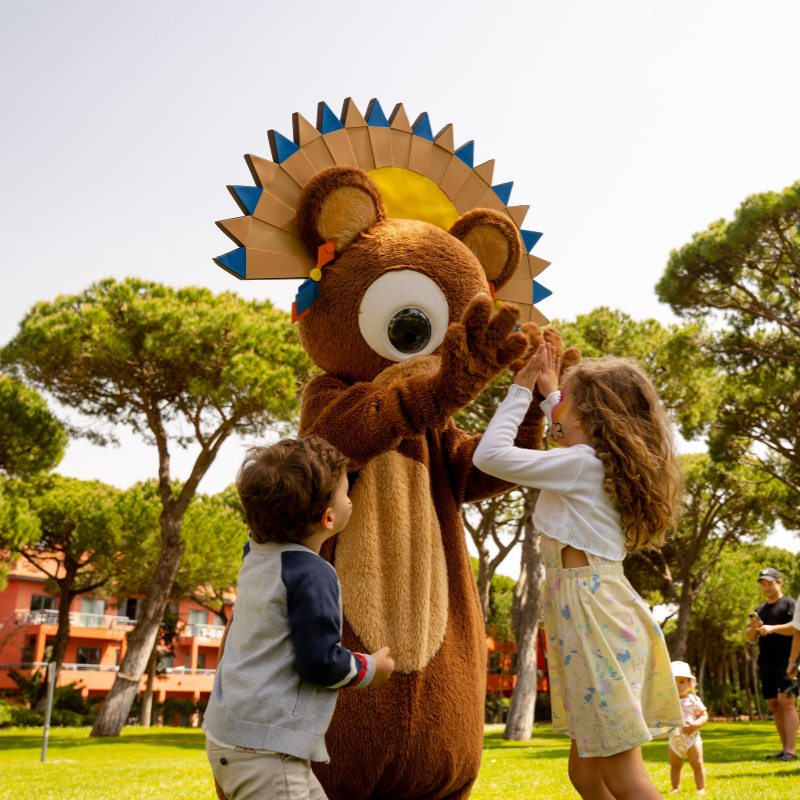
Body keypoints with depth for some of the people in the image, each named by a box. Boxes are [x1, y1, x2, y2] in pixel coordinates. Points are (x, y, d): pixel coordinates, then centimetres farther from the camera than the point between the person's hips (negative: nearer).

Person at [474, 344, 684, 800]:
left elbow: (490, 455, -11)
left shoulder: (581, 464, -11)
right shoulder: (611, 466, 14)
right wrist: (550, 393, 34)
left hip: (593, 614, -10)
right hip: (602, 611, 10)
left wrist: (521, 390, -2)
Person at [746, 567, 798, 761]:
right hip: (767, 664, 7)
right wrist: (753, 628, -5)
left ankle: (791, 750, -16)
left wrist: (772, 628, -22)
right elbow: (749, 637, 17)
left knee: (786, 701, -15)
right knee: (774, 705, 6)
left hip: (785, 661, -7)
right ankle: (785, 748, 12)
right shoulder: (760, 609, 20)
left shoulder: (789, 603, 0)